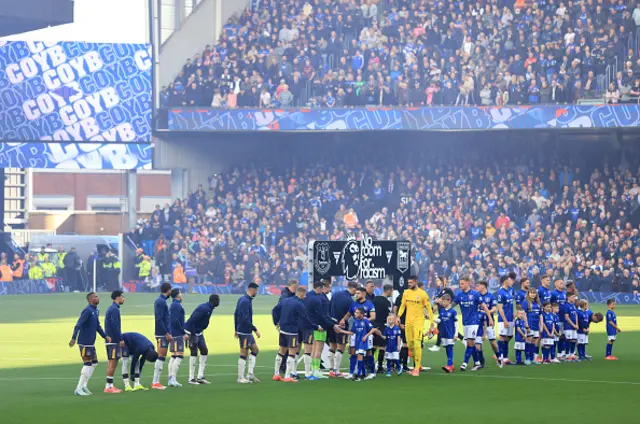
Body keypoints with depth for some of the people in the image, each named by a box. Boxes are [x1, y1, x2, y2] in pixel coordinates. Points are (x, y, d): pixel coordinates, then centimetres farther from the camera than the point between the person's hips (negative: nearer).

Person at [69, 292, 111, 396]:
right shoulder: (87, 311, -16)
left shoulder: (96, 311, 12)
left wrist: (105, 336, 16)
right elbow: (78, 325, -24)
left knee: (94, 363, 13)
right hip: (85, 343, -9)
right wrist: (74, 339, -33)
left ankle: (84, 385, 19)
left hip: (91, 343, 9)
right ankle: (79, 389, -2)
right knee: (87, 364, -7)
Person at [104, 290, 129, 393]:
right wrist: (121, 339, -19)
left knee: (112, 363, 11)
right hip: (113, 341, -10)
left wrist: (120, 338, 19)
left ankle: (109, 386, 12)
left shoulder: (112, 308, 17)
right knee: (112, 362, -7)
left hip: (111, 340, 10)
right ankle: (109, 386, -6)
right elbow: (115, 326, -21)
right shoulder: (114, 309, -14)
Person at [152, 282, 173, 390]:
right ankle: (155, 382, -8)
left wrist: (168, 333, 20)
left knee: (161, 357, 12)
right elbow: (159, 319, -20)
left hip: (163, 334, 10)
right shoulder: (161, 302, -14)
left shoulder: (160, 301, 16)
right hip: (162, 334, -10)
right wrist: (167, 333, -18)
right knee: (161, 357, -8)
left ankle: (156, 382, 14)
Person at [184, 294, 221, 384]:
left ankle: (200, 377, 11)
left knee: (204, 351, 8)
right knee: (194, 353, -7)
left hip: (198, 332, 10)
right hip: (191, 332, -10)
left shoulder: (209, 308, 6)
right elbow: (192, 321, -28)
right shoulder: (204, 309, -24)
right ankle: (191, 379, -1)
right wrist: (193, 335, -26)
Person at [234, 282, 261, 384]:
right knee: (244, 354, -3)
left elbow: (236, 314, 19)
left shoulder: (242, 299, 12)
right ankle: (240, 378, 2)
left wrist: (236, 329, 24)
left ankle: (250, 374, 12)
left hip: (247, 332, 10)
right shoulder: (246, 302, -18)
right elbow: (246, 319, -24)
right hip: (245, 332, -10)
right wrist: (255, 330, -20)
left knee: (255, 350, 14)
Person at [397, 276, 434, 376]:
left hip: (418, 321, -5)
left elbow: (429, 309, -2)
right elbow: (402, 306, 13)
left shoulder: (422, 294, -6)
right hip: (408, 322, 5)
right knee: (410, 344, 6)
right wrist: (398, 317, -2)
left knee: (417, 344, -14)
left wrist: (431, 324, -5)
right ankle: (417, 364, 23)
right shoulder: (406, 293, 8)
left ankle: (417, 368, -11)